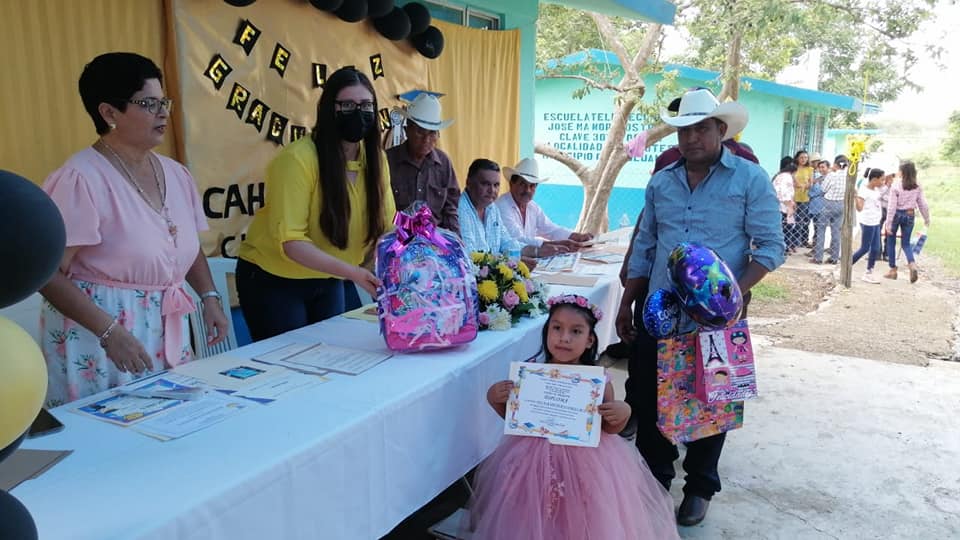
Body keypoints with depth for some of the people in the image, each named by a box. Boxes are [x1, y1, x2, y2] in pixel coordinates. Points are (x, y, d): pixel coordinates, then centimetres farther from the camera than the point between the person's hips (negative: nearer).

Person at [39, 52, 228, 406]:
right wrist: (109, 330, -25)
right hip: (97, 334, -6)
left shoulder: (176, 174, 6)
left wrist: (209, 297, 3)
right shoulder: (81, 179, -16)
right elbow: (48, 273, -17)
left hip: (168, 332, 7)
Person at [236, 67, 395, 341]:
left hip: (328, 281, 6)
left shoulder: (376, 159, -4)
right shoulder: (298, 159, -23)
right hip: (273, 280, -5)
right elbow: (289, 240, -26)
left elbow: (385, 226, -4)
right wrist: (352, 273, -35)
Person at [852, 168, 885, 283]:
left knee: (875, 249, 7)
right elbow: (860, 208, -24)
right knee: (865, 248, -2)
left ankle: (868, 273, 13)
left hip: (876, 223, 9)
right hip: (867, 223, -9)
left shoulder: (876, 189, 10)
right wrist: (856, 196, -41)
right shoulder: (864, 190, -16)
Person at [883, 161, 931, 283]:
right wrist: (927, 218, 17)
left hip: (897, 214, -3)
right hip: (910, 215, 4)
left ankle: (893, 270, 15)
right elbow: (922, 204, 3)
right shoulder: (917, 188, -2)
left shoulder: (895, 187, -13)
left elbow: (892, 206, -15)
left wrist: (888, 223, -14)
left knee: (891, 242, 12)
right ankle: (912, 264, -12)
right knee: (906, 243, 15)